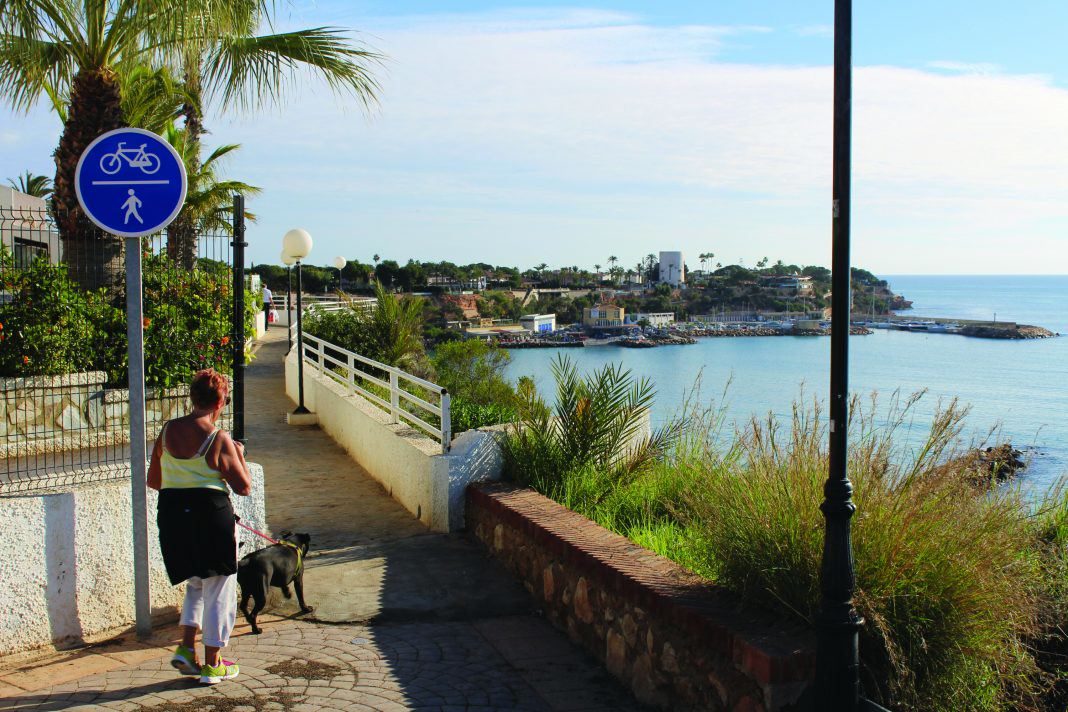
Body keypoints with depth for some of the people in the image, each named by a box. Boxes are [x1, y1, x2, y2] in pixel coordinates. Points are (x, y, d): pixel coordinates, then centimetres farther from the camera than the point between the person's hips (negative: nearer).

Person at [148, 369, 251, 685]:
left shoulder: (167, 431, 2)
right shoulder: (219, 439, -14)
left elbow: (153, 480, 10)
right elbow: (243, 487, -9)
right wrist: (239, 455, 6)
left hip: (171, 515, 6)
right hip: (211, 514, -6)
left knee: (196, 583, 24)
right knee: (218, 590, 8)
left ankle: (186, 649, 13)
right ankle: (212, 664, 15)